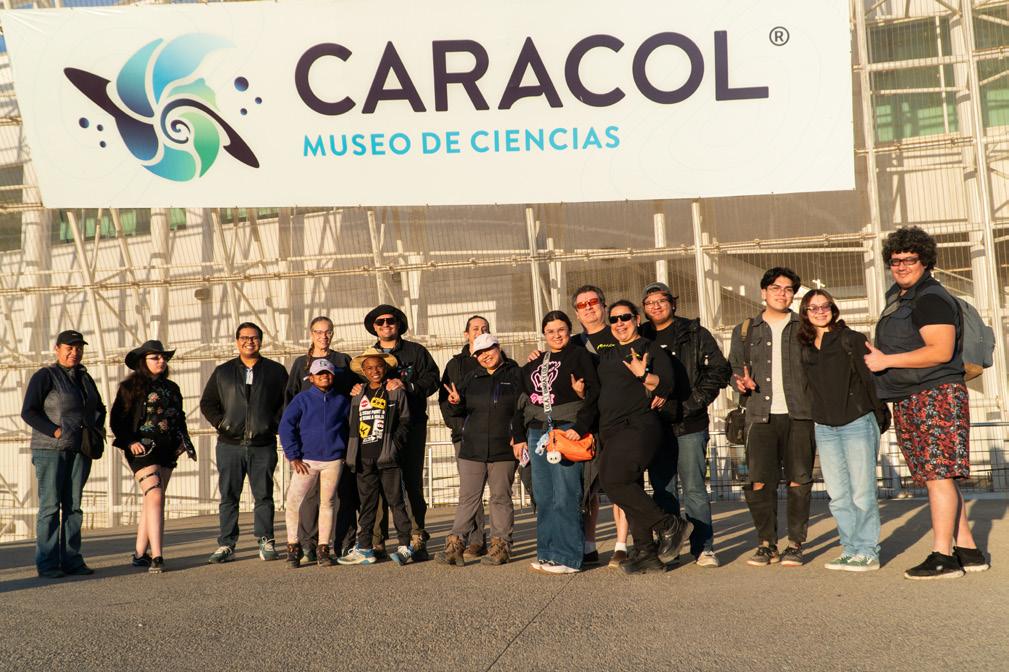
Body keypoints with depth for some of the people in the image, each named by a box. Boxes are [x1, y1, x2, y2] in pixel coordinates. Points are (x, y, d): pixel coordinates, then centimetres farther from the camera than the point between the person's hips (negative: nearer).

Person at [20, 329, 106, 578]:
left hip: (79, 450, 6)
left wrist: (96, 431, 10)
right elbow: (28, 412, -10)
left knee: (73, 506, 5)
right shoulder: (44, 376, -4)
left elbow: (99, 409, 27)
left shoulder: (85, 378, 15)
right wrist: (55, 432, -17)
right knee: (50, 506, -5)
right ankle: (46, 564, -1)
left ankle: (72, 560, 9)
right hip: (50, 449, -6)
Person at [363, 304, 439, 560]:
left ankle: (417, 539, 2)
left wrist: (406, 385, -15)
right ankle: (376, 541, 5)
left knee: (412, 483, -3)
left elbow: (432, 380, -1)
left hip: (411, 426, -3)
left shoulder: (416, 352, 9)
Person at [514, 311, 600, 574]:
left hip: (567, 431, -6)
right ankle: (546, 553, 15)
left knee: (565, 497, -9)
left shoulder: (579, 355, 2)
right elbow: (522, 402, 22)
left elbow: (594, 393, -7)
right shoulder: (534, 364, 20)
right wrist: (519, 436, 15)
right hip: (537, 433, 6)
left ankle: (567, 557, -3)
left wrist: (580, 427, -16)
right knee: (544, 498, 8)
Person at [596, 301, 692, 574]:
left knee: (613, 481, -20)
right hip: (612, 431, 7)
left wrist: (643, 375, -25)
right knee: (630, 489, 5)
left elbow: (667, 385, -10)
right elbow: (597, 388, 35)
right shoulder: (606, 355, 21)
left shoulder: (651, 349, 2)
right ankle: (647, 553, 11)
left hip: (638, 427, -7)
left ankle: (670, 526, -7)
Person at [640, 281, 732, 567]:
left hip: (689, 425, -3)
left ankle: (704, 548, 6)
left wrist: (695, 402, -8)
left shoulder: (695, 334, 4)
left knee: (694, 488, -2)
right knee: (662, 490, 8)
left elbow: (720, 370, -1)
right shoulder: (640, 337, 12)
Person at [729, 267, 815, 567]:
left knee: (799, 481, -1)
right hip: (761, 415, 1)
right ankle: (767, 544, 8)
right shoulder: (745, 331, 15)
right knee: (759, 482, -5)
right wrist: (741, 382, -7)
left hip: (799, 414, 0)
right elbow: (734, 367, 16)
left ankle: (795, 544, 10)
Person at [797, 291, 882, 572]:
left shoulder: (851, 339, -1)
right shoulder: (804, 347, 12)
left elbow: (869, 377, -3)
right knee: (838, 495, 8)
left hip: (857, 423, -5)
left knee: (862, 493, -3)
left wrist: (876, 416, -6)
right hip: (824, 427, 5)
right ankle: (850, 549, 16)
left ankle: (867, 552, 5)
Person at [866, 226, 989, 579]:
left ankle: (943, 556, -7)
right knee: (937, 477, 11)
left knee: (938, 475, -9)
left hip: (936, 396, -10)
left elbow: (941, 351, -21)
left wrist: (886, 361, -19)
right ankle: (968, 551, 17)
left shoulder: (931, 298, -10)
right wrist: (879, 357, 15)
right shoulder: (898, 297, 19)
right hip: (909, 402, 10)